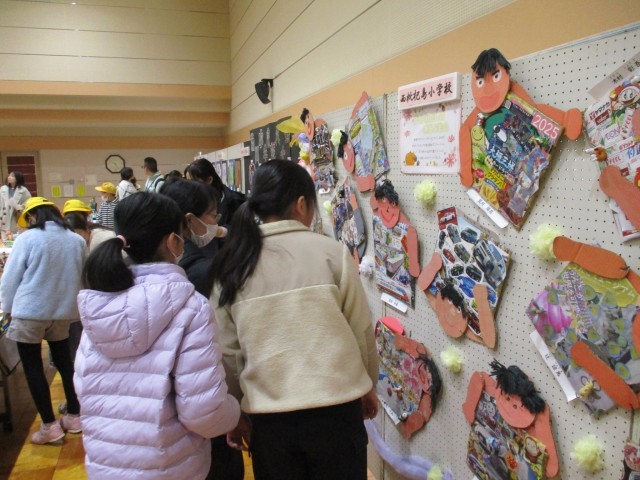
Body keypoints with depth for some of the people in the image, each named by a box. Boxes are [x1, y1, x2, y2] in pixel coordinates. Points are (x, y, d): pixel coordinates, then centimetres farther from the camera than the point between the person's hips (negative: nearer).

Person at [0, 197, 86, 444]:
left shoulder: (27, 238, -10)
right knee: (64, 362, 17)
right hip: (63, 312, 4)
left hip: (30, 312, -4)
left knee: (33, 368, 8)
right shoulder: (77, 240, 0)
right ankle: (74, 416, 25)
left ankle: (49, 426, 12)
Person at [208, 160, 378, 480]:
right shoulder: (332, 252, -11)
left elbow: (227, 351, 1)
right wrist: (367, 385, 14)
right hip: (336, 410, -2)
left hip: (269, 417, 2)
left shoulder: (230, 268, -3)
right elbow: (361, 330, -3)